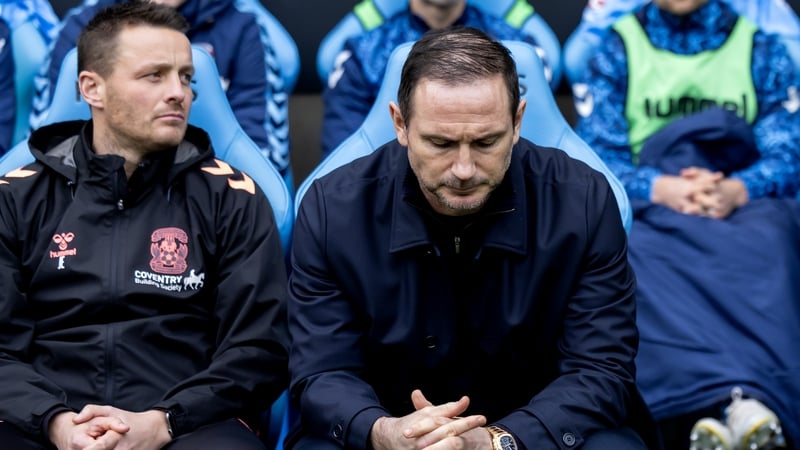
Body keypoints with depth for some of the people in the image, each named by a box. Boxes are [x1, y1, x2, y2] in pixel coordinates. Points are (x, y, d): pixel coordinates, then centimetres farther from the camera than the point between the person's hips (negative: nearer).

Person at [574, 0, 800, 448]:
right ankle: (722, 401, -58)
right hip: (652, 203, 0)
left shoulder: (762, 49, 16)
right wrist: (660, 188, -20)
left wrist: (737, 189, -20)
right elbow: (597, 151, 2)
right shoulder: (618, 47, 15)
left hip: (743, 203, 0)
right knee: (637, 248, -38)